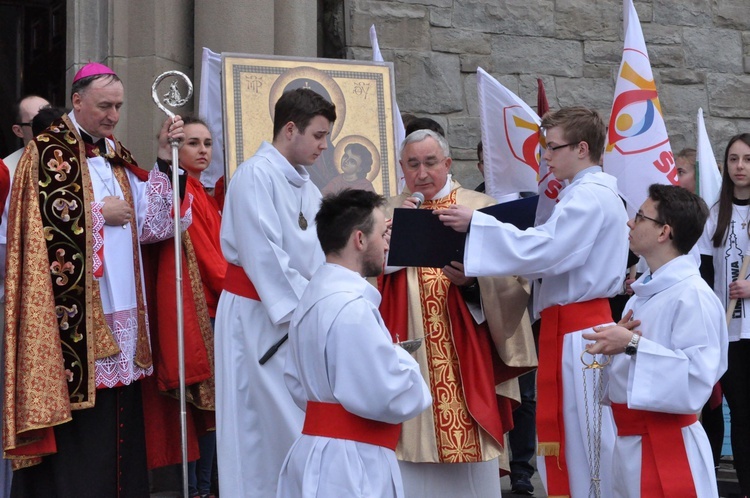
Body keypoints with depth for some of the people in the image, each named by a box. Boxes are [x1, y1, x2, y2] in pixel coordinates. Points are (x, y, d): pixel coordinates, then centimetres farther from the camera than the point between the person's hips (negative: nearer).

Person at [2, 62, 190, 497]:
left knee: (120, 413, 6)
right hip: (72, 311, -7)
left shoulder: (115, 153, 17)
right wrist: (100, 213, -6)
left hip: (120, 310, 7)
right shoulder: (49, 151, -5)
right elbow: (46, 219, -14)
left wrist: (164, 158, 5)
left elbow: (147, 221, 11)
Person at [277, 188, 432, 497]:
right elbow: (393, 398, -23)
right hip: (351, 469, -10)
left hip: (316, 455, 10)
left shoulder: (314, 295, 11)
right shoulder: (353, 308, -20)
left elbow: (297, 383, 18)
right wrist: (402, 362, -3)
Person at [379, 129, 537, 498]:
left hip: (465, 359, -1)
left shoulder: (480, 207, 3)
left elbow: (509, 277, -4)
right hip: (407, 357, 2)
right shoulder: (388, 213, 12)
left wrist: (471, 281, -21)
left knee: (470, 465, 2)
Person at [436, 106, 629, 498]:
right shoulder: (592, 193, 18)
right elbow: (556, 256, 19)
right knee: (566, 438, 13)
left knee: (586, 440, -3)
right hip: (571, 326, 10)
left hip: (578, 333, -10)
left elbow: (543, 249, -23)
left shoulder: (590, 197, -15)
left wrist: (476, 223, -19)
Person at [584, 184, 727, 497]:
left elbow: (697, 380, -27)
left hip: (666, 446, -9)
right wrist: (617, 339, -1)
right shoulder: (647, 291, 12)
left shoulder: (692, 296, -17)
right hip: (630, 440, 9)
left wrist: (632, 345, -26)